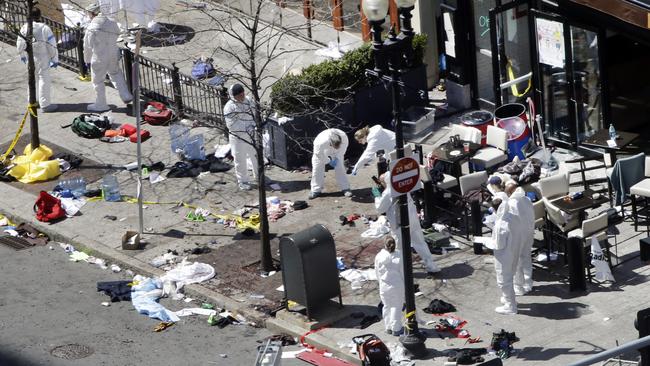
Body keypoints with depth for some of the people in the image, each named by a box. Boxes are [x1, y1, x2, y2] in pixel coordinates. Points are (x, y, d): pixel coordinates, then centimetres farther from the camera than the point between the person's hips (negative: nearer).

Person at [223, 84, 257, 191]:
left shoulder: (248, 101, 1)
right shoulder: (229, 107, -16)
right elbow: (231, 124, -20)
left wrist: (253, 125, -11)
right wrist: (246, 128, -25)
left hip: (252, 135, 5)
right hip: (238, 137, -5)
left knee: (255, 156, 17)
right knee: (240, 159, 4)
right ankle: (243, 181, 18)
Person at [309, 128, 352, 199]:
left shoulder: (344, 138, -38)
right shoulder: (321, 143, -47)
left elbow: (342, 149, -16)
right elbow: (319, 154, -27)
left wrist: (337, 158, -25)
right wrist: (329, 161, -25)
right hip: (321, 152, -2)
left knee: (340, 168, -3)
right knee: (317, 169, -5)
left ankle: (345, 188, 6)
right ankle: (316, 190, 9)